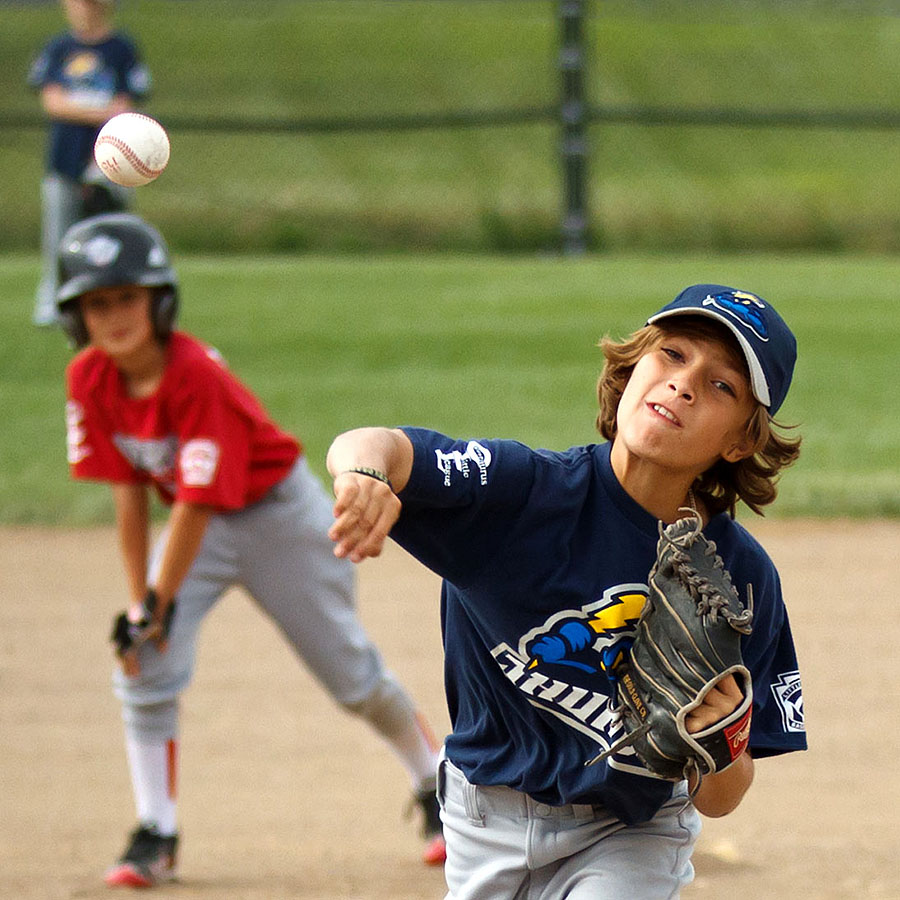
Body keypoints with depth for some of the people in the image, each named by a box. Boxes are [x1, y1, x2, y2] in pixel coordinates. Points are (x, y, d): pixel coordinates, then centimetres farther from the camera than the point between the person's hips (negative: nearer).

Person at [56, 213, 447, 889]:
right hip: (197, 526, 5)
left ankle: (438, 788, 28)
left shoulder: (196, 376, -33)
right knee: (145, 664, -13)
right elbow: (130, 492, -10)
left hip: (280, 512, -5)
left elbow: (197, 504, -31)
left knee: (350, 671, 5)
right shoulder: (90, 381, -15)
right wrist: (138, 601, -13)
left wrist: (159, 604, -29)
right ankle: (155, 836, -6)